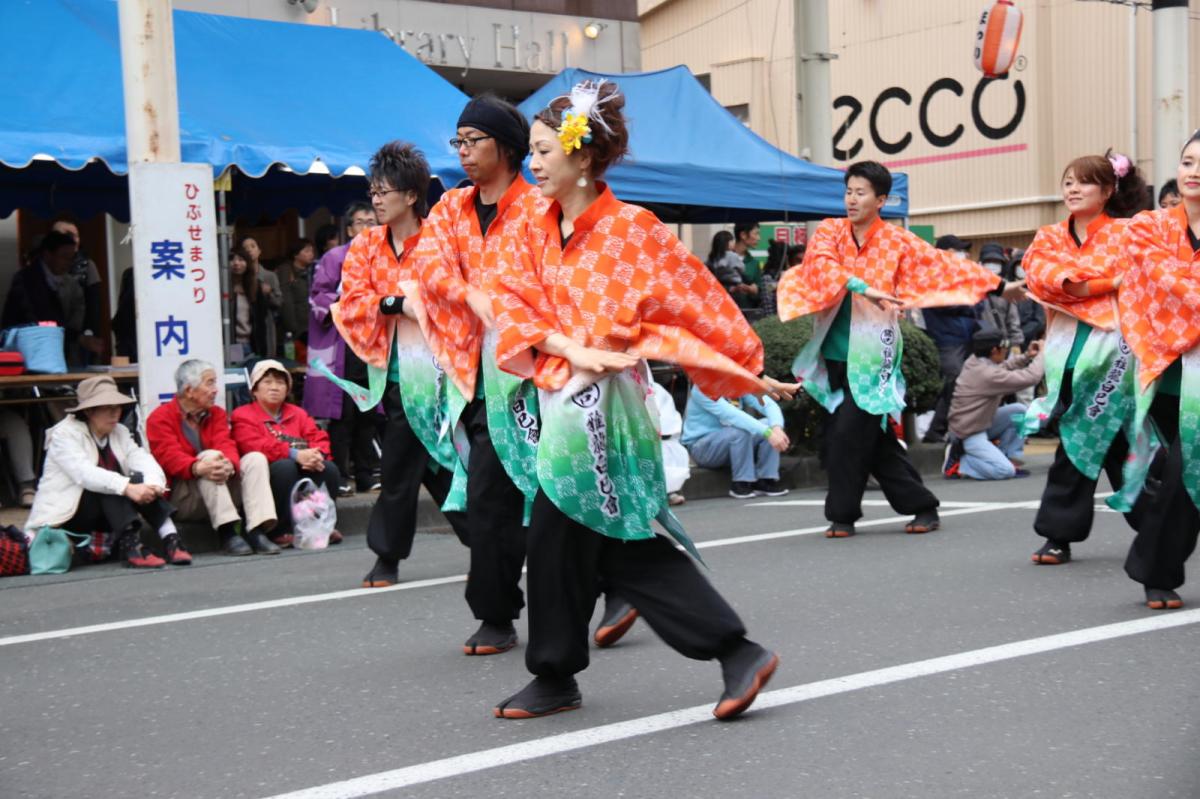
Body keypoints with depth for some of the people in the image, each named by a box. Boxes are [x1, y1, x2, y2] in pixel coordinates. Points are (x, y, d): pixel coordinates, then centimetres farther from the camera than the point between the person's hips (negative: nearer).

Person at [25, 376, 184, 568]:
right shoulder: (65, 434, -14)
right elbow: (84, 473, -32)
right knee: (113, 485, -31)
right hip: (64, 515, -6)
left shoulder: (119, 432, 6)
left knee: (140, 480, -20)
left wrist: (154, 484, -34)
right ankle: (130, 546, -44)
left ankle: (170, 539, -33)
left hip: (106, 514, 6)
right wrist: (127, 488, -44)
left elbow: (142, 459, -10)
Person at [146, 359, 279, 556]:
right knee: (210, 455, -30)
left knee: (256, 458, -14)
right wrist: (198, 468, -42)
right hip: (179, 496, -5)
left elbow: (226, 446, -5)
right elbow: (170, 456, -20)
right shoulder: (160, 418, -4)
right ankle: (227, 532, -39)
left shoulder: (216, 413, 13)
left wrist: (229, 465, -31)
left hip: (219, 490, 6)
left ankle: (256, 531, -30)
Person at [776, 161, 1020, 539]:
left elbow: (945, 265, 5)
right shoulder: (829, 232, 4)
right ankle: (921, 505, 20)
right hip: (835, 354, 3)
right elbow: (821, 265, -15)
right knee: (871, 437, 7)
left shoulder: (898, 242, 2)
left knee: (850, 433, -11)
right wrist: (861, 286, -29)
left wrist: (999, 285, 4)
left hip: (872, 355, -3)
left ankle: (842, 514, 5)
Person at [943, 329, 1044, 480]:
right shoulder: (989, 375, -27)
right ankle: (958, 463, -3)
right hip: (968, 433, -10)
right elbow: (1031, 377, -26)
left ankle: (1011, 459, 9)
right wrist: (1041, 355, -10)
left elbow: (1004, 367, 19)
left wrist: (1027, 357, 10)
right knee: (1005, 471, -18)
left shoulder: (974, 361, -1)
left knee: (1019, 410, 7)